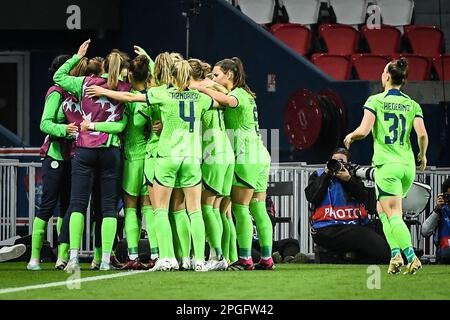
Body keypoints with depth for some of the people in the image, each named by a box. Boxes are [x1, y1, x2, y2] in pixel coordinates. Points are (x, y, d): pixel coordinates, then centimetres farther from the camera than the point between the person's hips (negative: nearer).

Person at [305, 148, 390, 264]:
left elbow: (363, 198, 6)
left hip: (354, 225, 5)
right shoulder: (319, 175, 17)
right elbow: (311, 197, -1)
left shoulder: (353, 177, 23)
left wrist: (348, 179, -6)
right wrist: (326, 174, -1)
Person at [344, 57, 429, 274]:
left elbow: (363, 131, -12)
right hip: (408, 165, 5)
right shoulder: (412, 105, 7)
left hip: (387, 166, -5)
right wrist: (423, 156, 13)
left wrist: (350, 137, 10)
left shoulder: (375, 101, -3)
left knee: (393, 214, -7)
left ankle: (411, 256, -21)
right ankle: (396, 252, 6)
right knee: (382, 209, 20)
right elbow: (422, 134, -5)